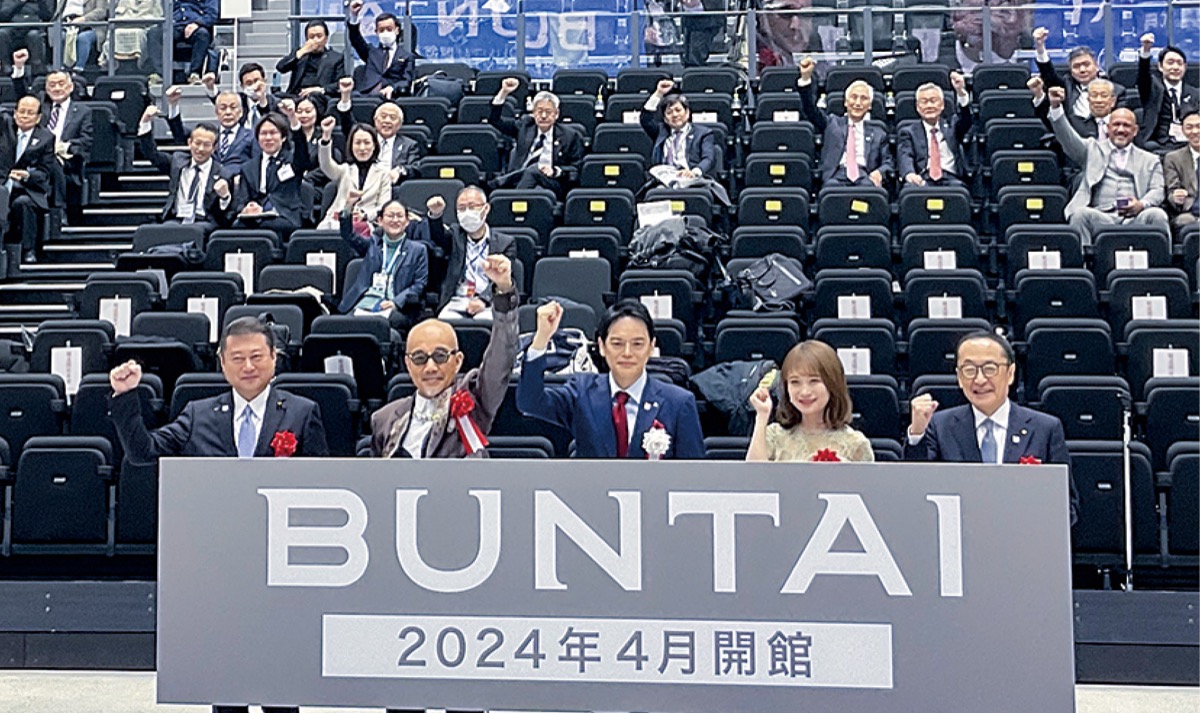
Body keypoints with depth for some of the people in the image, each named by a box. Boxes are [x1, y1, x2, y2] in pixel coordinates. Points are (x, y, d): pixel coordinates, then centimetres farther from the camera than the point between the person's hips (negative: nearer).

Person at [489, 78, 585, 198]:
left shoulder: (569, 136, 13)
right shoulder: (525, 125, 20)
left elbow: (575, 170, 11)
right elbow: (494, 119, 19)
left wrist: (555, 171, -10)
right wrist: (504, 92, 5)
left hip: (552, 185, -2)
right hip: (518, 179, 2)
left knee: (533, 170, -36)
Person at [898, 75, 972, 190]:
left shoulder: (951, 126, 24)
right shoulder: (909, 131, 18)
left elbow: (965, 120, 1)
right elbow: (905, 156, 0)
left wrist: (961, 91, -20)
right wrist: (909, 173, -26)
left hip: (950, 179, 2)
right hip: (922, 179, -2)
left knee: (957, 186, -34)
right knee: (909, 187, -36)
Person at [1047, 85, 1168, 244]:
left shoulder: (1150, 160, 24)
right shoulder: (1093, 149, 22)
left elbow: (1157, 191, 12)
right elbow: (1068, 138, 6)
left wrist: (1142, 204, -14)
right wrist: (1055, 106, -11)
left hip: (1135, 218, 1)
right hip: (1100, 216, -1)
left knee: (1157, 215, -29)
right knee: (1080, 213, -32)